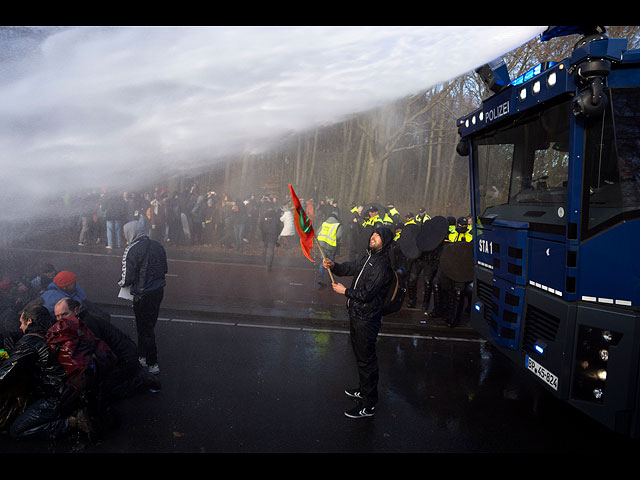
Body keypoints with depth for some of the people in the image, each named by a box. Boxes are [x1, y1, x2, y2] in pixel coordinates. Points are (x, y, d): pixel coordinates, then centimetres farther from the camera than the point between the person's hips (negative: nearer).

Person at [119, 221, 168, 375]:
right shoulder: (157, 246, 2)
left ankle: (152, 363, 13)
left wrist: (121, 283, 4)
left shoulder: (131, 250, -17)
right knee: (150, 325, 20)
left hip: (142, 295, -6)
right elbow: (165, 269, 10)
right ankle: (143, 355, 35)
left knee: (145, 329, 6)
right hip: (158, 291, 7)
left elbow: (127, 279, -18)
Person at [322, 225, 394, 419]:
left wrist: (345, 291, -13)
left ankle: (368, 405, 13)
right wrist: (333, 266, -9)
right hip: (357, 315, 10)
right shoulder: (369, 258, 7)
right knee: (360, 355, 24)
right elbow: (350, 268, 10)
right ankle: (364, 390, 43)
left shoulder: (382, 266, -24)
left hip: (367, 319, -10)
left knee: (366, 360, 0)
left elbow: (366, 294, -25)